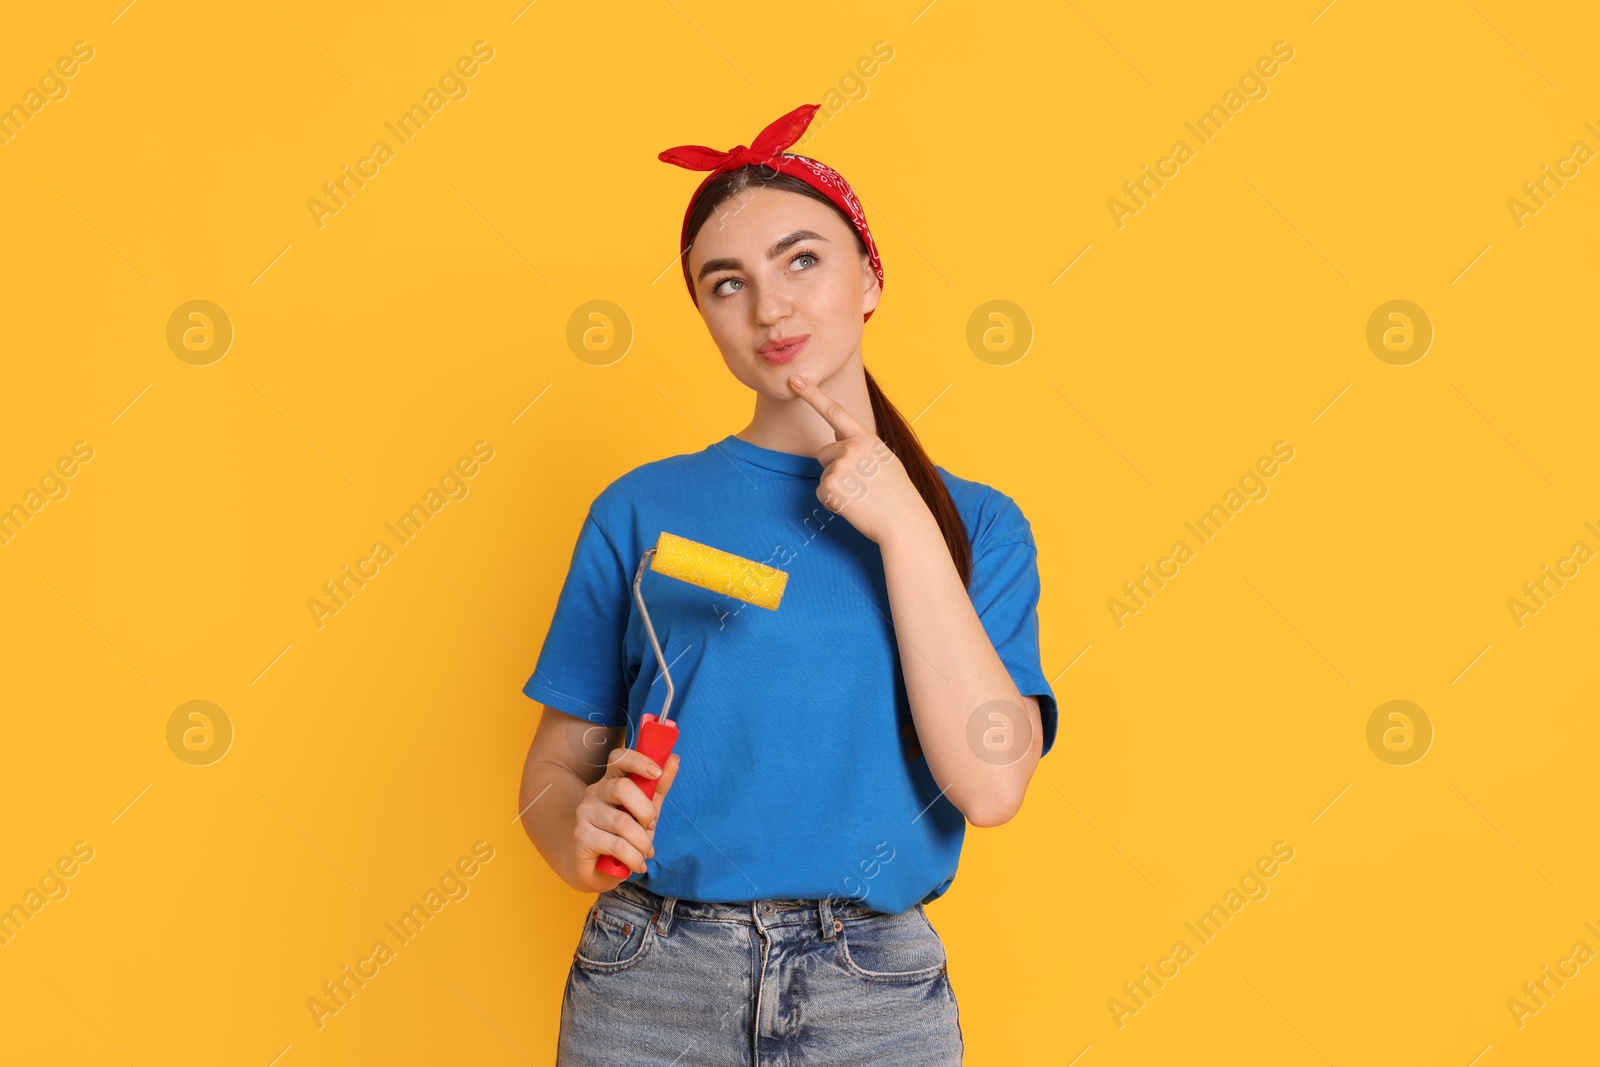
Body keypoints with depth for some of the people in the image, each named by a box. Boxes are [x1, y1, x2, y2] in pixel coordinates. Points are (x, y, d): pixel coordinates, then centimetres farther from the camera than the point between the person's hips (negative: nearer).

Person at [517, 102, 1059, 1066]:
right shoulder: (643, 508, 0)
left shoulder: (975, 524, 2)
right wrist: (580, 835, -18)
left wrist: (906, 528, -12)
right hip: (648, 986, 0)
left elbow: (991, 785, -11)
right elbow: (558, 760, 3)